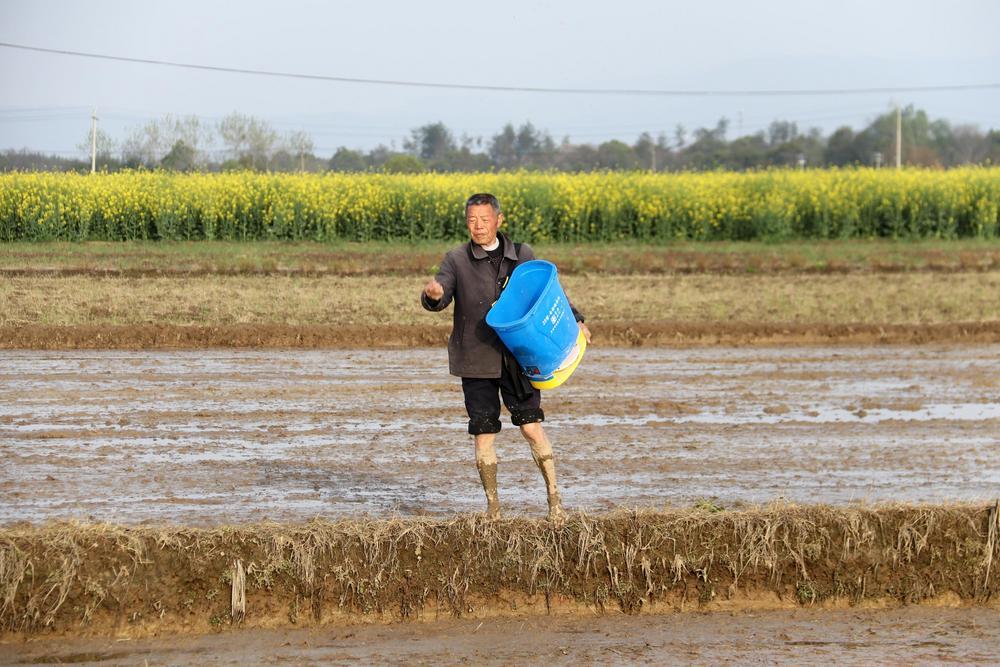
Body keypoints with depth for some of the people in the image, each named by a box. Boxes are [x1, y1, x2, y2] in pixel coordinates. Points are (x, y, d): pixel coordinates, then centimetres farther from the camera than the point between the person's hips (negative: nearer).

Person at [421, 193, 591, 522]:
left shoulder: (521, 256, 5)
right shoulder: (456, 260, -1)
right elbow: (440, 299, -12)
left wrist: (575, 319, 3)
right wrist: (432, 295, -37)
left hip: (518, 357, 0)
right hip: (477, 361, 0)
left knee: (531, 425, -8)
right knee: (483, 433, 1)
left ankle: (554, 496, 5)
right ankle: (492, 505, 15)